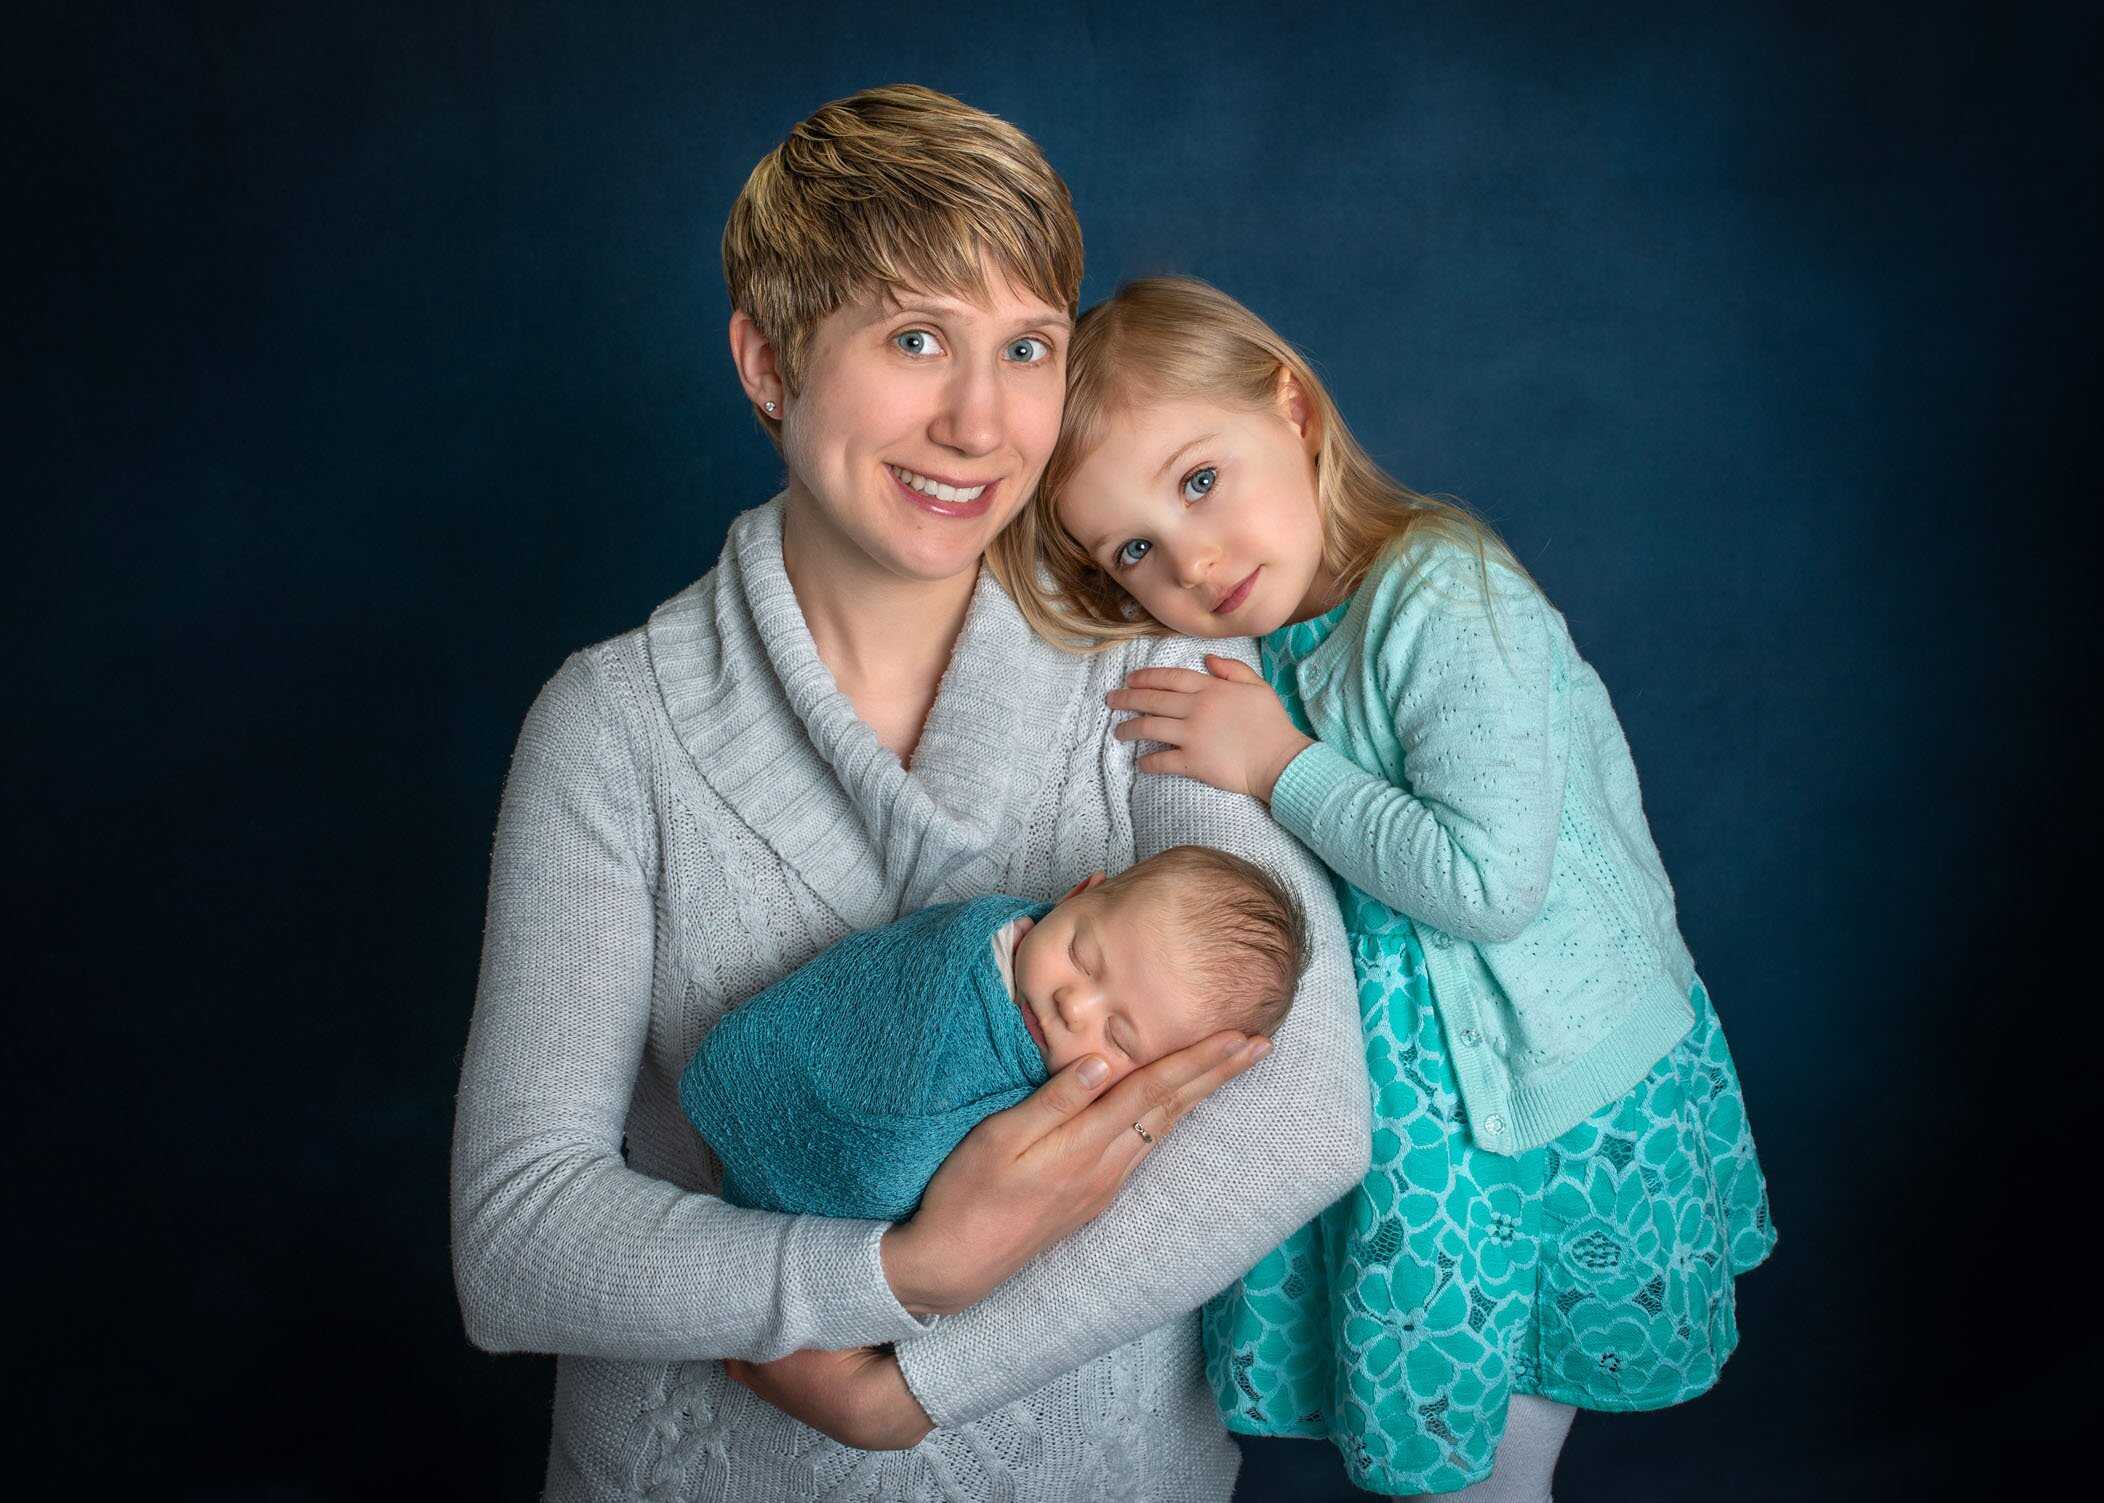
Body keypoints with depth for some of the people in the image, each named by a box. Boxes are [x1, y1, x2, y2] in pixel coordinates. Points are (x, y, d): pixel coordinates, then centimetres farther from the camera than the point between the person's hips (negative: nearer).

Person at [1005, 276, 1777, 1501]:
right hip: (1430, 1091, 7)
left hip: (1556, 1104, -7)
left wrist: (1281, 769, -23)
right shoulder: (1268, 637, 1)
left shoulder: (1441, 594, -24)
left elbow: (1490, 879, -31)